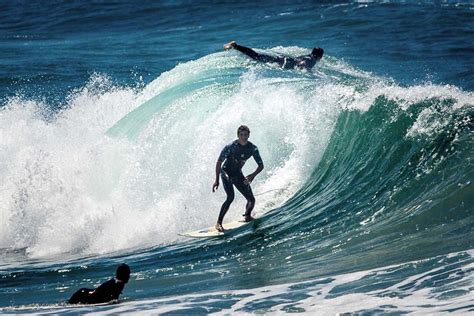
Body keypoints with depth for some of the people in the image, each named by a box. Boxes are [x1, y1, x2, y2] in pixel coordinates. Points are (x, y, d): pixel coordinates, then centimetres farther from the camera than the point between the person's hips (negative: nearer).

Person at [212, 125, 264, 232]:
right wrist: (217, 180, -18)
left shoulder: (253, 149, -10)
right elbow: (219, 162, -14)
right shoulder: (231, 147, -22)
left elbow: (261, 165, -3)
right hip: (226, 172, -5)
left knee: (251, 199, 0)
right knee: (230, 197, -27)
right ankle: (219, 223, -22)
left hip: (238, 174, 5)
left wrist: (253, 175, -23)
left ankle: (247, 216, 32)